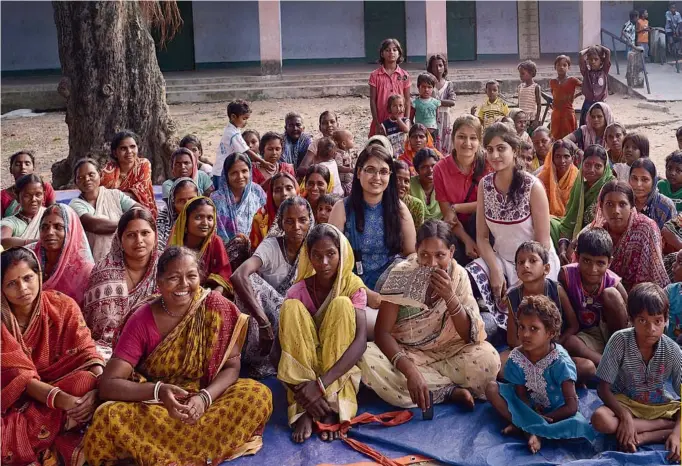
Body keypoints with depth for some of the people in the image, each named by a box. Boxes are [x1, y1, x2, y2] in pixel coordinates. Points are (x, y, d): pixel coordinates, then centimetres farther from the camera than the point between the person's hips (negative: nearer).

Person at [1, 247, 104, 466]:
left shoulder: (63, 306, -6)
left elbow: (86, 353, -11)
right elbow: (20, 377, -17)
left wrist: (97, 389, -33)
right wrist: (61, 400, -34)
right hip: (18, 402, -2)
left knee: (86, 381, -33)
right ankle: (61, 444, -17)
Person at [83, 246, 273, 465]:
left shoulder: (215, 307, -8)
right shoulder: (142, 321, -12)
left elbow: (231, 366, -8)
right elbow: (108, 385, -17)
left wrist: (204, 397, -29)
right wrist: (158, 391, -35)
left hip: (205, 401, 2)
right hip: (154, 406, -2)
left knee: (259, 395, -26)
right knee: (108, 418, -32)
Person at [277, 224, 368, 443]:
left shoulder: (353, 285, -12)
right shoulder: (297, 292, -10)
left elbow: (361, 339, -26)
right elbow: (285, 344, -14)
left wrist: (322, 382, -38)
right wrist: (305, 392, -33)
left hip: (339, 364, -1)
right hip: (304, 363, 1)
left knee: (341, 304, -25)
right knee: (291, 307, -24)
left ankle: (333, 404, -32)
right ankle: (303, 408, -34)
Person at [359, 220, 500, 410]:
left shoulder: (459, 276, -9)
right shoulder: (402, 274, -16)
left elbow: (473, 335, -13)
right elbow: (382, 332, -21)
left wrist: (450, 297, -28)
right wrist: (410, 370, -37)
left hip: (447, 353, 0)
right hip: (404, 354, 0)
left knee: (488, 357, -29)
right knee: (367, 359, -33)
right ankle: (452, 391, -22)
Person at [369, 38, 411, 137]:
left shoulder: (404, 75, 4)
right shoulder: (375, 75, 0)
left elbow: (407, 101, 6)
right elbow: (373, 100, -1)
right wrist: (377, 123, -7)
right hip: (381, 121, -1)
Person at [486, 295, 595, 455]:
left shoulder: (560, 361, -26)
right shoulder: (516, 358, -17)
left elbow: (571, 407, -26)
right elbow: (521, 395, -10)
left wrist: (543, 418, -24)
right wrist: (535, 416, -27)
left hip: (556, 410, -3)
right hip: (530, 407, 3)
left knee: (579, 425, -34)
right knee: (492, 388, -16)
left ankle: (522, 426, -26)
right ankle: (529, 431, -23)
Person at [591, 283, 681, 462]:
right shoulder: (620, 340, -19)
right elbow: (603, 388, -15)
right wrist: (625, 417, -29)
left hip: (661, 406, 2)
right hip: (625, 403, -2)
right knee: (600, 419, -35)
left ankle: (641, 437, -23)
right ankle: (663, 425, -21)